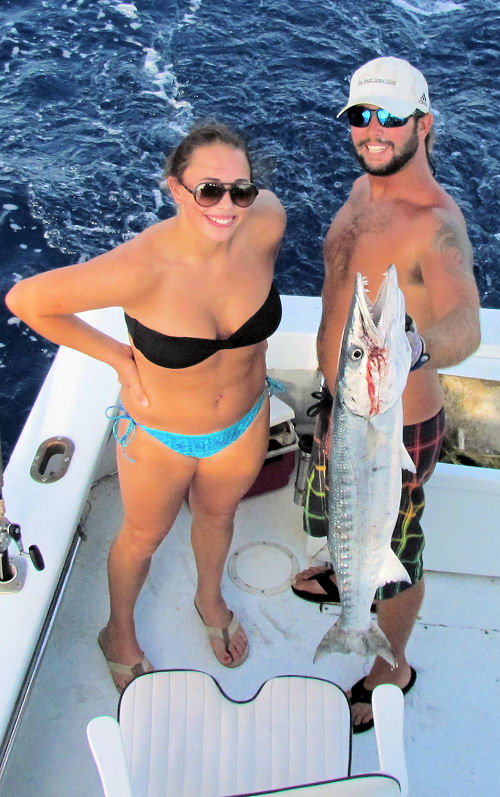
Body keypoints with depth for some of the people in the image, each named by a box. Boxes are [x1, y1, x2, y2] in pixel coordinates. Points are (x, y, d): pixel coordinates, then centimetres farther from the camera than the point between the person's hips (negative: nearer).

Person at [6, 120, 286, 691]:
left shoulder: (266, 222, -24)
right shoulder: (142, 268, -37)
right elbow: (24, 300, -25)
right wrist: (116, 356, -18)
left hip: (245, 424, 4)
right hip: (158, 435, -3)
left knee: (218, 515, 30)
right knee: (144, 536, 23)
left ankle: (210, 600, 64)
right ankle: (120, 632, 56)